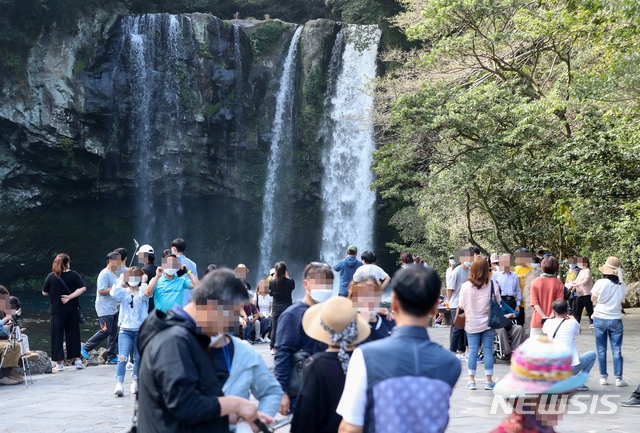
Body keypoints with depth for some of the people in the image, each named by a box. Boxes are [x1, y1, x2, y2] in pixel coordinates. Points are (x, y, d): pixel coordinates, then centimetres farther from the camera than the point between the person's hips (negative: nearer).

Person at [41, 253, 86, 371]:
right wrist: (70, 296, -13)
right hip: (72, 310, 1)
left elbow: (44, 293, 1)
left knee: (57, 336, 6)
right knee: (73, 335, 11)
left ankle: (59, 363, 6)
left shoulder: (51, 276, -6)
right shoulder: (73, 275, -3)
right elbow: (83, 288, -12)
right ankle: (77, 360, 10)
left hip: (57, 311, -1)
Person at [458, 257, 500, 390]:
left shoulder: (465, 286, -11)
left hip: (471, 323, 0)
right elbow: (498, 304, -1)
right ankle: (489, 381, 9)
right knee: (487, 350, 6)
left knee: (472, 351, 6)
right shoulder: (493, 286, -10)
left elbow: (461, 306, -5)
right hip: (488, 323, 0)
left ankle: (471, 380, 8)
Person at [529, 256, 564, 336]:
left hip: (537, 322, 0)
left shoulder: (535, 282, -2)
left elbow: (535, 303, -8)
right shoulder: (559, 283, -3)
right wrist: (550, 317, -14)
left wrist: (544, 317, -12)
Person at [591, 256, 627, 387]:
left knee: (601, 350, 8)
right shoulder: (622, 285, -5)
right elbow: (621, 300, 9)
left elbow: (593, 299, -1)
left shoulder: (600, 283, -13)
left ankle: (603, 377, 10)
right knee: (617, 350, 5)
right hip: (616, 320, 1)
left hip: (600, 319, -1)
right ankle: (618, 378, 3)